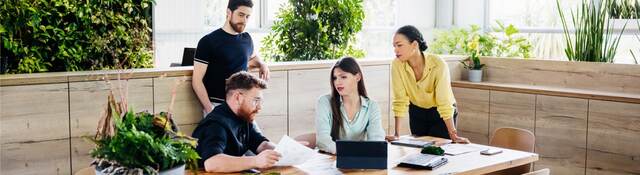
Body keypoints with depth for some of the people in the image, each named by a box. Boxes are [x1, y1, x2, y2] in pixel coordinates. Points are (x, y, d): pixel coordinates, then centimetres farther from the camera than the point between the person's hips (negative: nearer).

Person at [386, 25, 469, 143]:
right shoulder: (397, 65, -20)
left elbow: (444, 103, -29)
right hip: (417, 113, 3)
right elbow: (400, 101, -18)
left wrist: (454, 136, -31)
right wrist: (396, 134, -22)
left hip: (440, 114, -3)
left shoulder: (438, 65, -30)